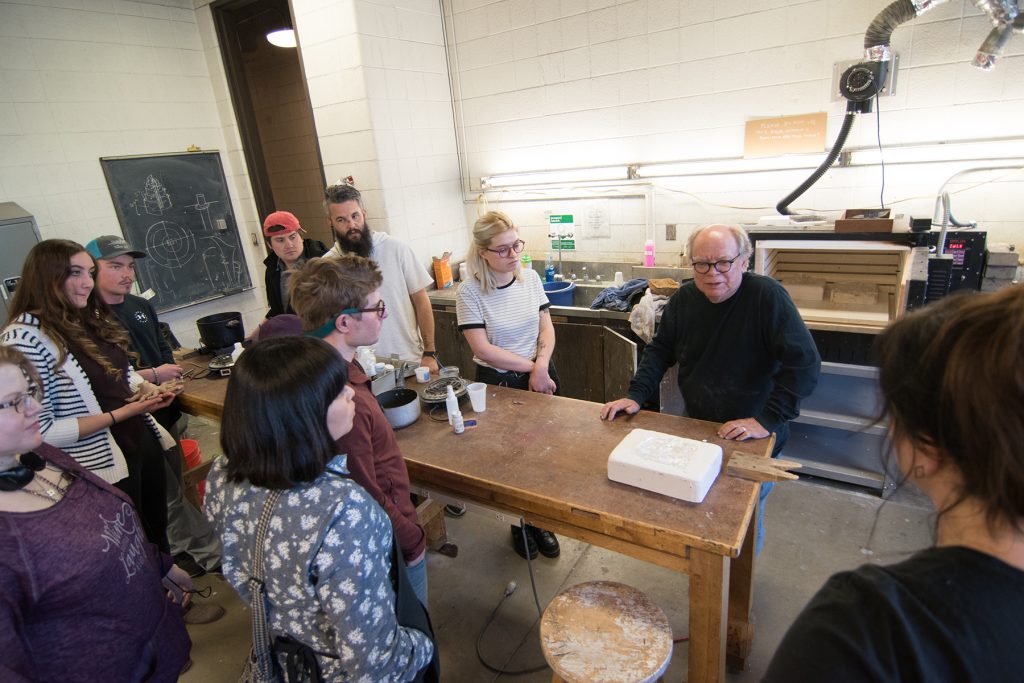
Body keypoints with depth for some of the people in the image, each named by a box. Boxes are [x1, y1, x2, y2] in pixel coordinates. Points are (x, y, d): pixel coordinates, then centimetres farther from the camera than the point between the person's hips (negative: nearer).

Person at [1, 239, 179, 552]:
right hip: (103, 467, -7)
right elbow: (42, 431, -21)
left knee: (158, 523, 27)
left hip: (144, 444, 7)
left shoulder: (91, 318, 2)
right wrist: (121, 414, -21)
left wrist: (150, 390, -3)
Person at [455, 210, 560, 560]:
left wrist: (542, 365, -17)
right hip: (498, 383, -3)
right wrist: (530, 366, -17)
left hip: (541, 378, 4)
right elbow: (483, 349, -19)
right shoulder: (469, 291, -15)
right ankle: (520, 525, 37)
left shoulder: (530, 277, -3)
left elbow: (547, 327, 0)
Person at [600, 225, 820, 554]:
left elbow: (804, 362, -24)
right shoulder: (684, 299, -4)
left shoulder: (767, 296, -21)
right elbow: (660, 350, 5)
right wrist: (636, 396, -8)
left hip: (753, 438, -4)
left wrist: (768, 420, -28)